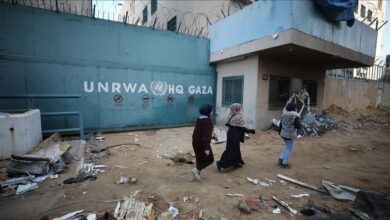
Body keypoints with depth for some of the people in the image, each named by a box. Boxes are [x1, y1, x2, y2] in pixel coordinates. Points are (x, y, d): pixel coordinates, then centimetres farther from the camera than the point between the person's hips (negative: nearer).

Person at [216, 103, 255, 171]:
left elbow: (227, 124, 9)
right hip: (234, 135, -8)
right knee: (232, 150, -1)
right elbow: (242, 127, -15)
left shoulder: (231, 115, 5)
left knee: (235, 149, 20)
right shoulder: (239, 116, -17)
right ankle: (221, 163, -3)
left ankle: (236, 163, 33)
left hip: (231, 133, 8)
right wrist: (250, 130, -2)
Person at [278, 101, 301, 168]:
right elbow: (298, 126, -17)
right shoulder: (295, 116, -19)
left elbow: (281, 123, 7)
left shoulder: (284, 114, 0)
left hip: (283, 133, 6)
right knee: (289, 149, 6)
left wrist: (280, 131, 17)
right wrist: (299, 122, 3)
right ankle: (284, 163, 11)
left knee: (287, 147, 24)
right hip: (290, 135, -6)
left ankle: (281, 159, 23)